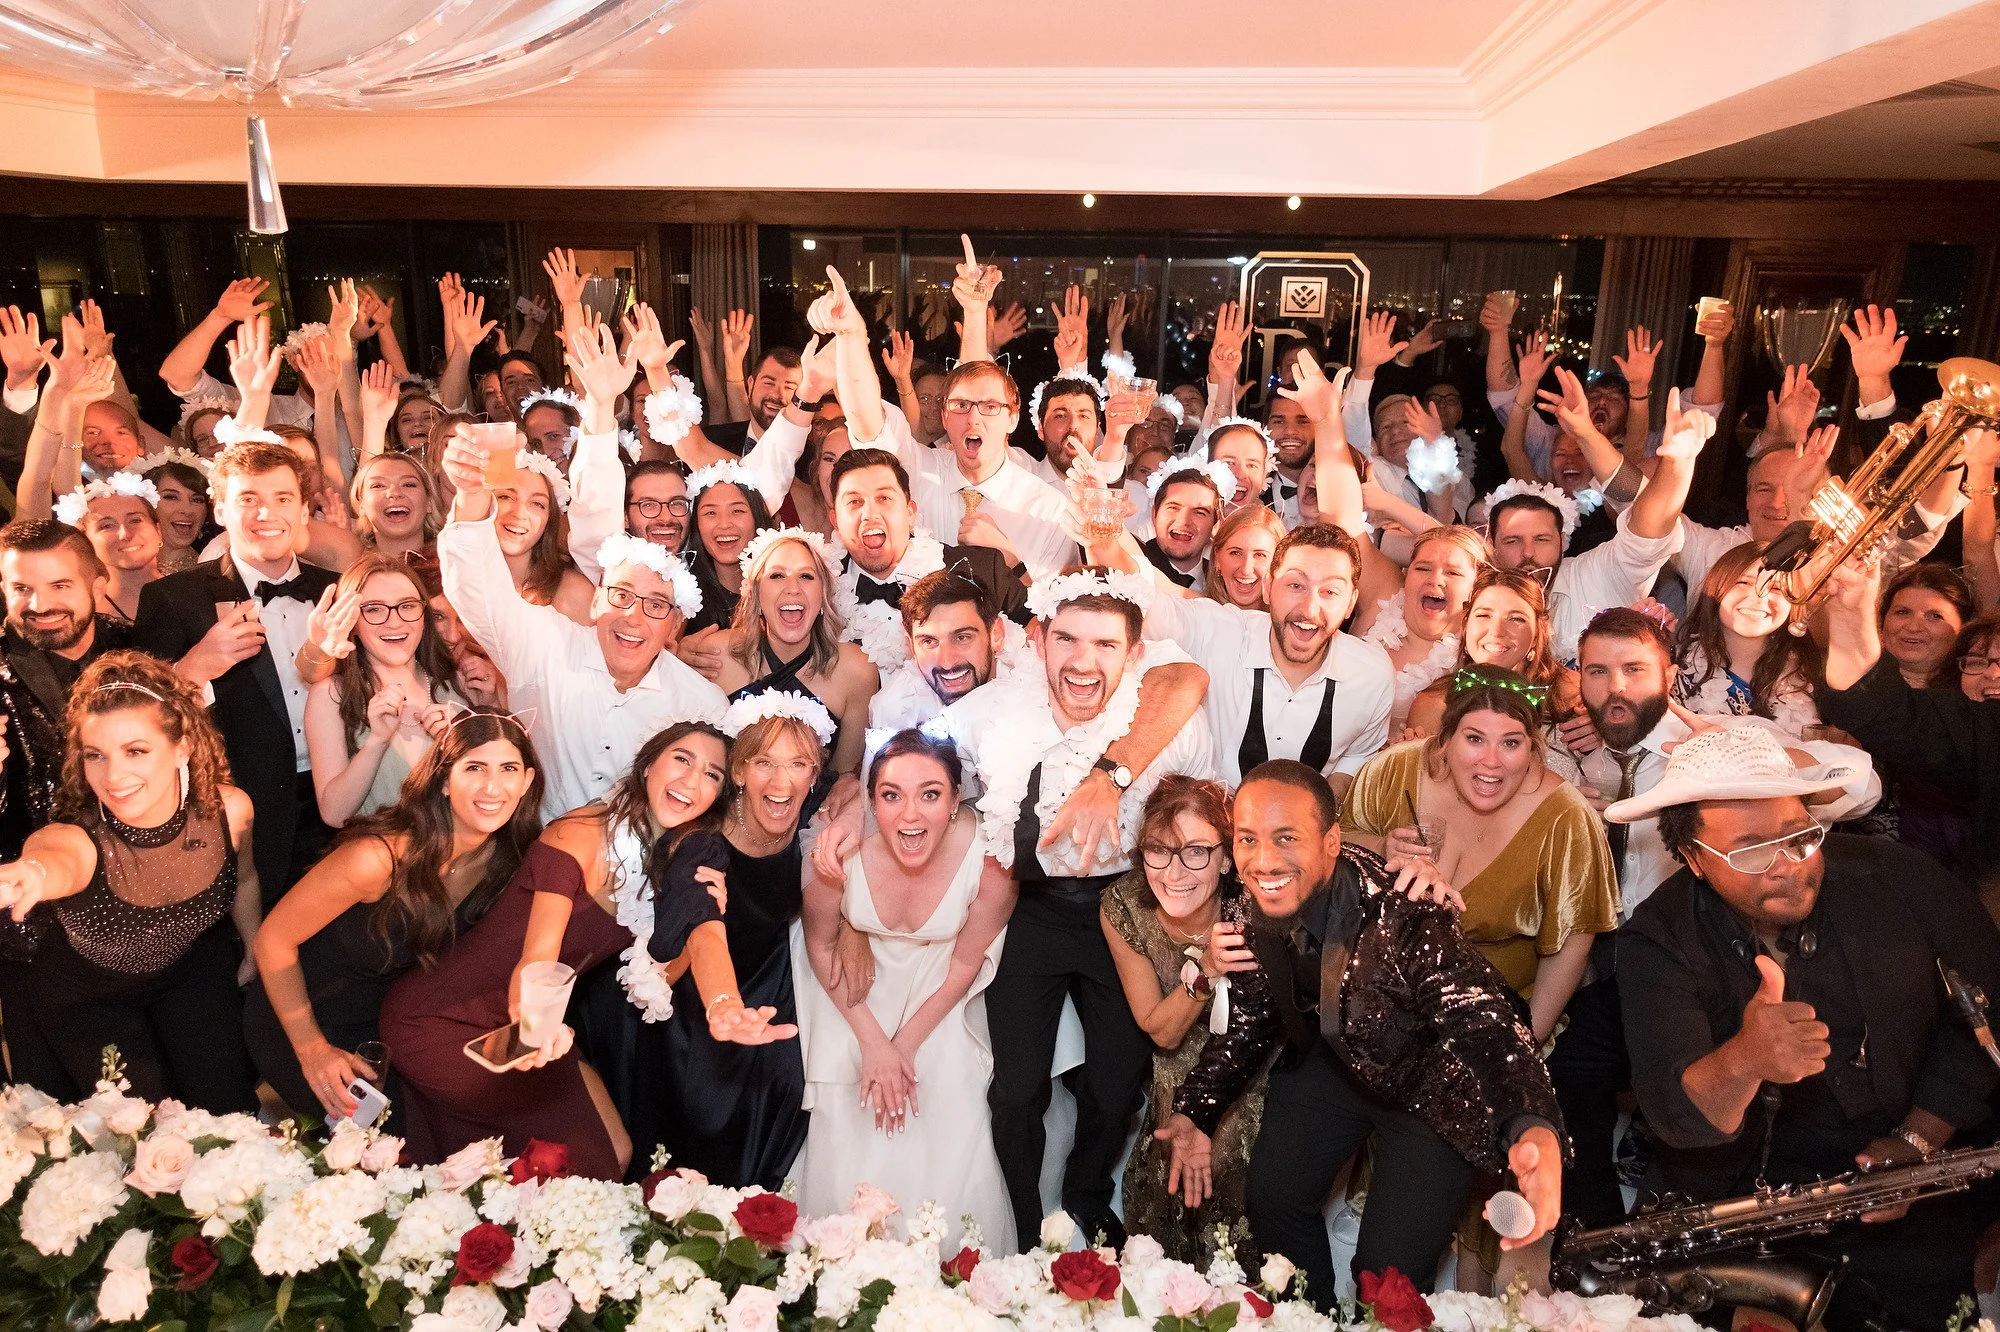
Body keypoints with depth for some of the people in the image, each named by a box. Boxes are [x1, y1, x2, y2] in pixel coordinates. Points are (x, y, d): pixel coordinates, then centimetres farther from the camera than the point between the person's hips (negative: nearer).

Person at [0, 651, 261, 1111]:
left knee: (227, 1104, -8)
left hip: (193, 968, 2)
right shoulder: (81, 841, -37)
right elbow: (56, 861, -65)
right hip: (86, 997, -2)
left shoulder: (228, 810, -26)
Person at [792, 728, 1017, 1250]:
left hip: (939, 1000, 0)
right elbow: (820, 944, -11)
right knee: (848, 1140, 2)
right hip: (856, 995, 0)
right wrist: (873, 1042, -11)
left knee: (949, 1145, -3)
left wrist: (906, 1045, -8)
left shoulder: (990, 860, -31)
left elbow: (964, 965, -12)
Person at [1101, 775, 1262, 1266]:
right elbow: (1162, 1032, -17)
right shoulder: (1121, 909, -24)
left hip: (1257, 1091, -2)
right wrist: (1206, 971, -35)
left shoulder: (1253, 907, -32)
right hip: (1180, 1093, 2)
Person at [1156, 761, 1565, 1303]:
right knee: (1271, 1200, 5)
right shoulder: (1251, 911, -18)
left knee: (1389, 1268, -9)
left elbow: (1481, 1019, -45)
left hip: (1428, 1082, -5)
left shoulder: (1399, 910, -36)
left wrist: (1535, 1132, -63)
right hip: (1331, 1063, 5)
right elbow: (1249, 1022, -2)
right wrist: (1196, 1115, -10)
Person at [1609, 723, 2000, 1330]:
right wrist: (1743, 1061, -45)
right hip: (1735, 1206, -2)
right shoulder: (1658, 943, -14)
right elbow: (1676, 1116, -24)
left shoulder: (1898, 880, -8)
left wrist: (1917, 1141, -4)